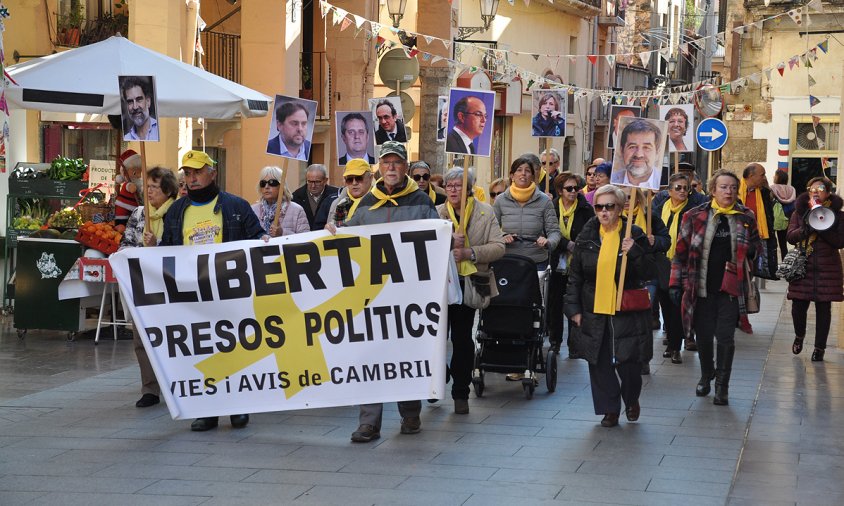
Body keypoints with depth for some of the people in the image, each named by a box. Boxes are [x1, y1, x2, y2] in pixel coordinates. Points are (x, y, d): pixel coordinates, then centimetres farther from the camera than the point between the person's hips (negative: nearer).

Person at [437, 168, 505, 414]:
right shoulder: (436, 213, 7)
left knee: (462, 337, 3)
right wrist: (447, 243, -19)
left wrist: (470, 253, -17)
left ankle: (461, 393, 12)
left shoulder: (485, 213, 4)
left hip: (468, 283, -1)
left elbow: (498, 247, -4)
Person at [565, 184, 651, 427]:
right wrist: (574, 308, 4)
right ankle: (610, 410, 16)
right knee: (600, 362, 3)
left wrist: (633, 253, -20)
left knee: (627, 362, 0)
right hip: (593, 311, 2)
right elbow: (575, 276, 9)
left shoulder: (634, 236, -2)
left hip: (625, 311, -2)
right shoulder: (587, 237, 4)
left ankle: (632, 400, 29)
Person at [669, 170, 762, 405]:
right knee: (703, 336, 10)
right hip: (701, 287, 0)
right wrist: (676, 283, 0)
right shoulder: (695, 216, -1)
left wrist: (749, 250, -4)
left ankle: (722, 386, 10)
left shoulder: (745, 217, 4)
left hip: (730, 288, 0)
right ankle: (706, 375, 34)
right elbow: (681, 251, 3)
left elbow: (757, 247, 18)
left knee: (725, 337, -3)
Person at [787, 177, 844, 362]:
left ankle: (820, 347, 13)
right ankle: (799, 335, 30)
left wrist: (822, 229, -19)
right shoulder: (799, 212, 8)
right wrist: (806, 229, -20)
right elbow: (791, 236, -2)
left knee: (823, 308, 1)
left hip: (827, 268, -1)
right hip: (802, 266, 1)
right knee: (798, 305, -1)